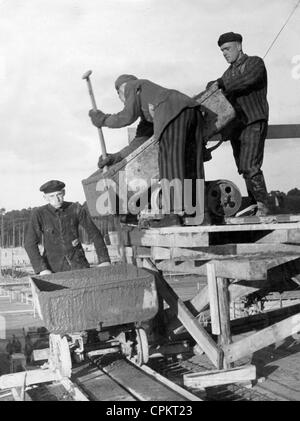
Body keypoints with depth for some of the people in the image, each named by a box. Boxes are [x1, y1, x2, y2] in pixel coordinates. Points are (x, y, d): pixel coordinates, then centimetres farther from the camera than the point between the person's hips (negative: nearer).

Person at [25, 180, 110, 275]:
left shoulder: (76, 209, -8)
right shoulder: (38, 214, -11)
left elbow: (94, 233, -1)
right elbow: (30, 244, -13)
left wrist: (104, 260, -6)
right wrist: (42, 269, -22)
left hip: (77, 264, 1)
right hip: (53, 266, -1)